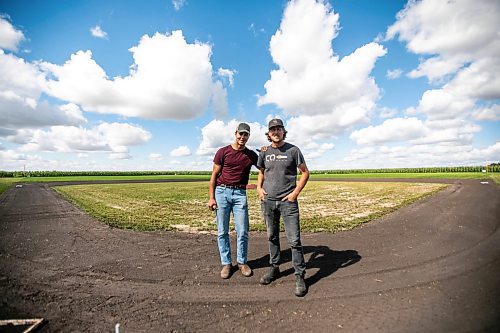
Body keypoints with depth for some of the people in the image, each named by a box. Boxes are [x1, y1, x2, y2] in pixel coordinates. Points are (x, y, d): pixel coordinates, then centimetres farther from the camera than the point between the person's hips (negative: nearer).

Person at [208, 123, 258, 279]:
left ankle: (242, 262, 23)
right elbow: (214, 175, 2)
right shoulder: (223, 152, 2)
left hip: (240, 194, 1)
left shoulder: (251, 155, 8)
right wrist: (211, 197, -3)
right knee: (222, 231, 5)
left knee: (242, 232, 3)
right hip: (222, 192, -1)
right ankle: (226, 263, 21)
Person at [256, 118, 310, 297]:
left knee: (294, 239, -2)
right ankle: (274, 268, 32)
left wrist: (296, 192, -7)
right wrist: (259, 188, 5)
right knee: (272, 237, 15)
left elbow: (305, 172, 2)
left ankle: (300, 276, 13)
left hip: (288, 201, -3)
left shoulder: (293, 150, -1)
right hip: (268, 200, 4)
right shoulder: (264, 152, 8)